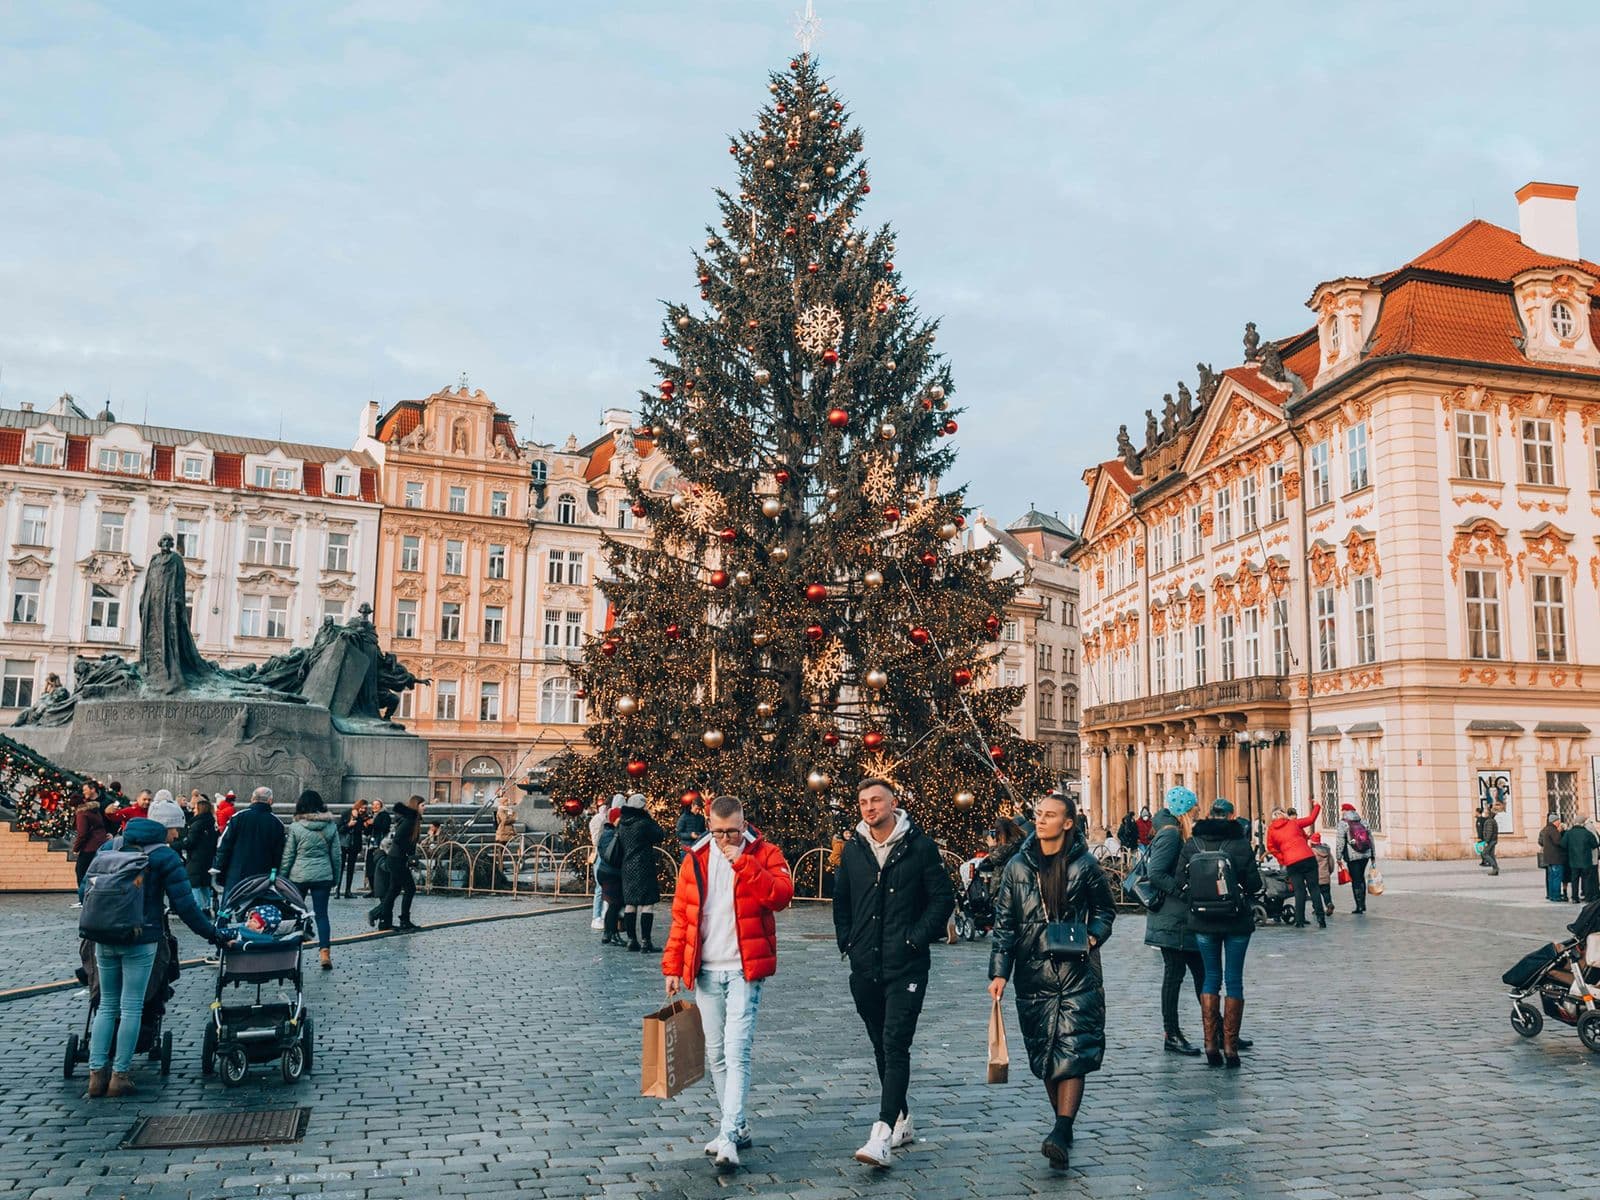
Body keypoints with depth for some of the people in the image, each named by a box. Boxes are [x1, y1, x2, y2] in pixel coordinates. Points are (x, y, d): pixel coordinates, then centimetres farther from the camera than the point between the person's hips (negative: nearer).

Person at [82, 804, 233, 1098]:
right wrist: (212, 934, 1)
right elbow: (185, 906, -9)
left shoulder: (110, 847, 9)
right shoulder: (166, 857, -7)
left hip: (104, 938, 5)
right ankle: (120, 1075, 8)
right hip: (140, 941, -5)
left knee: (107, 1005, 14)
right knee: (132, 1008, 4)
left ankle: (97, 1074, 9)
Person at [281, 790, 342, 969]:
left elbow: (287, 856, -2)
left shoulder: (296, 827, -7)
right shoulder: (331, 826, 1)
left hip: (299, 876, -2)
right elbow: (336, 855, 7)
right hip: (323, 876, 2)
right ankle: (325, 952, -7)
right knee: (321, 914, 3)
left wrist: (281, 877, 7)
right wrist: (336, 877, 16)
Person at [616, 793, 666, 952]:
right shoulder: (644, 824, -15)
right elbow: (661, 836, -7)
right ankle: (646, 941, -7)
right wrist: (652, 819, 2)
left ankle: (631, 939, 13)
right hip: (644, 868, -7)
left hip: (627, 868, 7)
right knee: (647, 903, -4)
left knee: (630, 903, 11)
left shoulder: (622, 825, 7)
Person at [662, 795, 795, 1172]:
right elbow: (680, 916, 10)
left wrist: (742, 862, -22)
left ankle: (728, 1137, -11)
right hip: (706, 972, 5)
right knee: (715, 1053, 11)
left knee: (736, 1052, -12)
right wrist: (672, 967, 6)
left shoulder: (764, 853, -2)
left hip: (744, 970, -4)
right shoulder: (695, 859, 7)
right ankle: (738, 1127, 25)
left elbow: (782, 895, -19)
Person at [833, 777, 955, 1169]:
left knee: (895, 1045, -11)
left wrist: (915, 940, -10)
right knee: (882, 1046, 14)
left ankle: (883, 1133, -15)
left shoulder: (919, 846, -4)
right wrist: (847, 942, 9)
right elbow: (841, 901, 20)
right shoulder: (853, 850, 8)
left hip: (906, 965, -5)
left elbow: (943, 899, -3)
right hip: (865, 966, 5)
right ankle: (902, 1120, 28)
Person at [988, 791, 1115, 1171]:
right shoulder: (1018, 867, 4)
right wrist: (999, 972, 0)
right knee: (1043, 1054, 8)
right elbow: (1004, 923, 6)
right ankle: (1063, 1123, 24)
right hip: (1033, 974, 3)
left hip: (1077, 973, -3)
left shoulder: (1084, 865, -1)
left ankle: (1061, 1134, -14)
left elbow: (1105, 909, 11)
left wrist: (1093, 935, -10)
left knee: (1072, 1051, -11)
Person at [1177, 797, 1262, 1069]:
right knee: (1234, 979, 7)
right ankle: (1230, 1046, 7)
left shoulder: (1192, 844, -4)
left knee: (1211, 976, 13)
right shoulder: (1241, 844, -10)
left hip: (1203, 922, 2)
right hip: (1237, 921, -2)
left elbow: (1180, 880, -3)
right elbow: (1254, 884, -7)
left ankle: (1211, 1043, 9)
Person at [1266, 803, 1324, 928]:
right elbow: (1311, 819, 17)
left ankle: (1299, 921, 3)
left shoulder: (1271, 829, 9)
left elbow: (1271, 847, 10)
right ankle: (1320, 919, 0)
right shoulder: (1294, 823, 9)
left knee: (1299, 890, 7)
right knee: (1314, 887, 6)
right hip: (1308, 858, 0)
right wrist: (1317, 807, 32)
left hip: (1291, 863, 1)